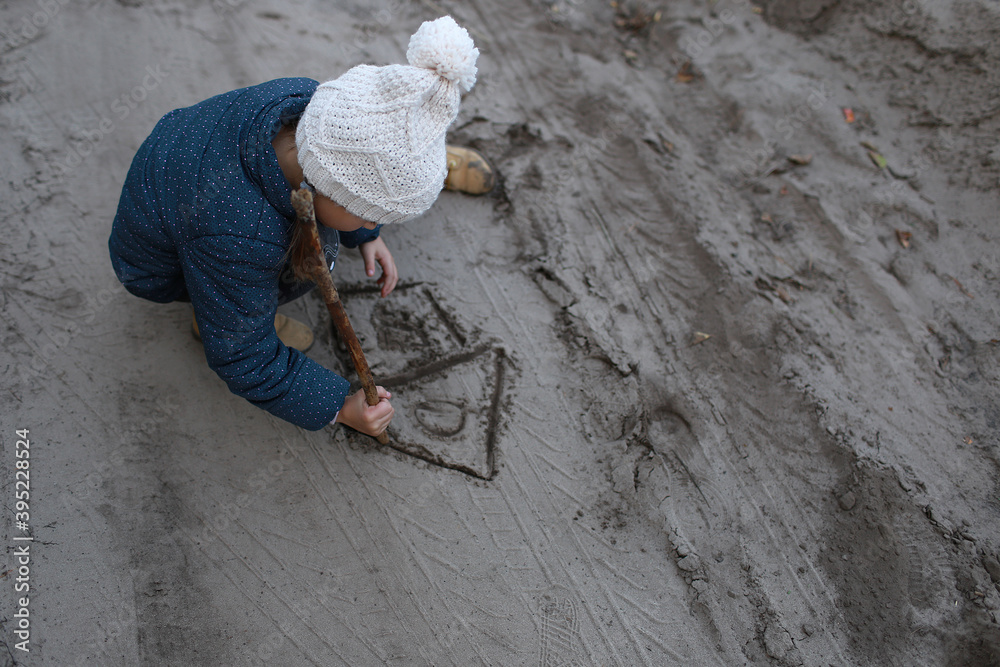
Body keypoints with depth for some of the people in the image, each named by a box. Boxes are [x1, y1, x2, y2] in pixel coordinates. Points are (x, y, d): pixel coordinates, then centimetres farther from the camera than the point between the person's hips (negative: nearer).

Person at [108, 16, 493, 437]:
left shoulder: (303, 101, -30)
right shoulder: (240, 242, -46)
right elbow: (243, 359, -29)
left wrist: (367, 236, -2)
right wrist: (339, 408, -24)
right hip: (166, 270, -5)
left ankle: (428, 163, 28)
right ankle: (209, 312, -5)